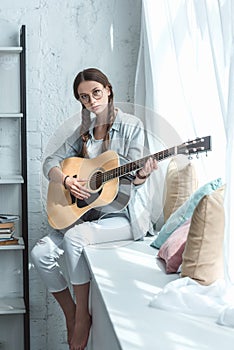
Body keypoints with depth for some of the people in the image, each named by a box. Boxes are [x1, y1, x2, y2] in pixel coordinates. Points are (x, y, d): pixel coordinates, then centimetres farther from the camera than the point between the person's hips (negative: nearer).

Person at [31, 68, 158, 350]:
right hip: (88, 210, 6)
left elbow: (133, 179, -9)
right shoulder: (84, 131, 10)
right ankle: (71, 316, 5)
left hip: (122, 214, -6)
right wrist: (66, 181, -12)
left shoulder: (131, 125, -5)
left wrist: (142, 175, -33)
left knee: (75, 237, -33)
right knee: (40, 253, -13)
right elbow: (51, 162, 8)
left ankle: (83, 317, -15)